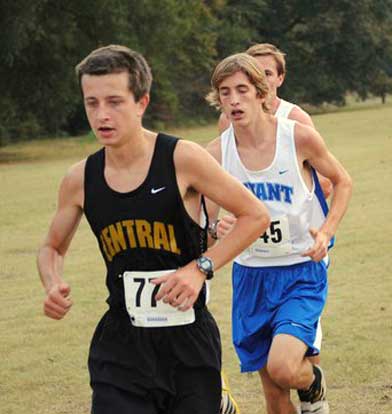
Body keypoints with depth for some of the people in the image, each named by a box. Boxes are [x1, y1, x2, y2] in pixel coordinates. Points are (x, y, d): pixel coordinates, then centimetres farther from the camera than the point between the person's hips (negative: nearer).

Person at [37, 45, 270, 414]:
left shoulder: (181, 159, -10)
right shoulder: (80, 180, 0)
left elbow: (255, 216, -4)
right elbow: (52, 248, 17)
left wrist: (200, 268, -14)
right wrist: (53, 287, -4)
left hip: (189, 342, -2)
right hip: (120, 345, 2)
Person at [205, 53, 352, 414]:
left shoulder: (299, 136, -12)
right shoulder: (216, 153, -6)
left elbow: (342, 182, 5)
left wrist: (326, 232, -10)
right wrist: (216, 232, -24)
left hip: (302, 272, -3)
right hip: (250, 273, 3)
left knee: (282, 367, -24)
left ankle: (314, 385, 11)